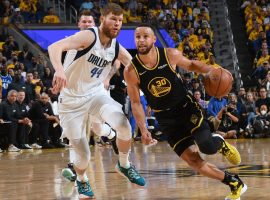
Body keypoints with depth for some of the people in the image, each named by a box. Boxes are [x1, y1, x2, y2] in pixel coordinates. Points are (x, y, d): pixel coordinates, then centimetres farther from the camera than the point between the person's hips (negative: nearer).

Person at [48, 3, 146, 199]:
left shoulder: (118, 49, -1)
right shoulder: (89, 36, -20)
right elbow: (54, 47, -35)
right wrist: (59, 70, -54)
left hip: (96, 93, 4)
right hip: (72, 99, -4)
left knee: (123, 125, -25)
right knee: (83, 155, -3)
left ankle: (124, 165, 1)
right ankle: (81, 180, 33)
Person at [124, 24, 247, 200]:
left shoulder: (170, 55, -13)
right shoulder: (131, 71, -14)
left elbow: (191, 65, 8)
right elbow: (136, 103, -3)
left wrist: (211, 70, -10)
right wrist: (143, 129, -13)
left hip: (186, 106, -1)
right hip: (166, 118, 1)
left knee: (207, 146, -24)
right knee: (194, 161, -6)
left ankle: (220, 143, 16)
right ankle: (235, 184, 12)